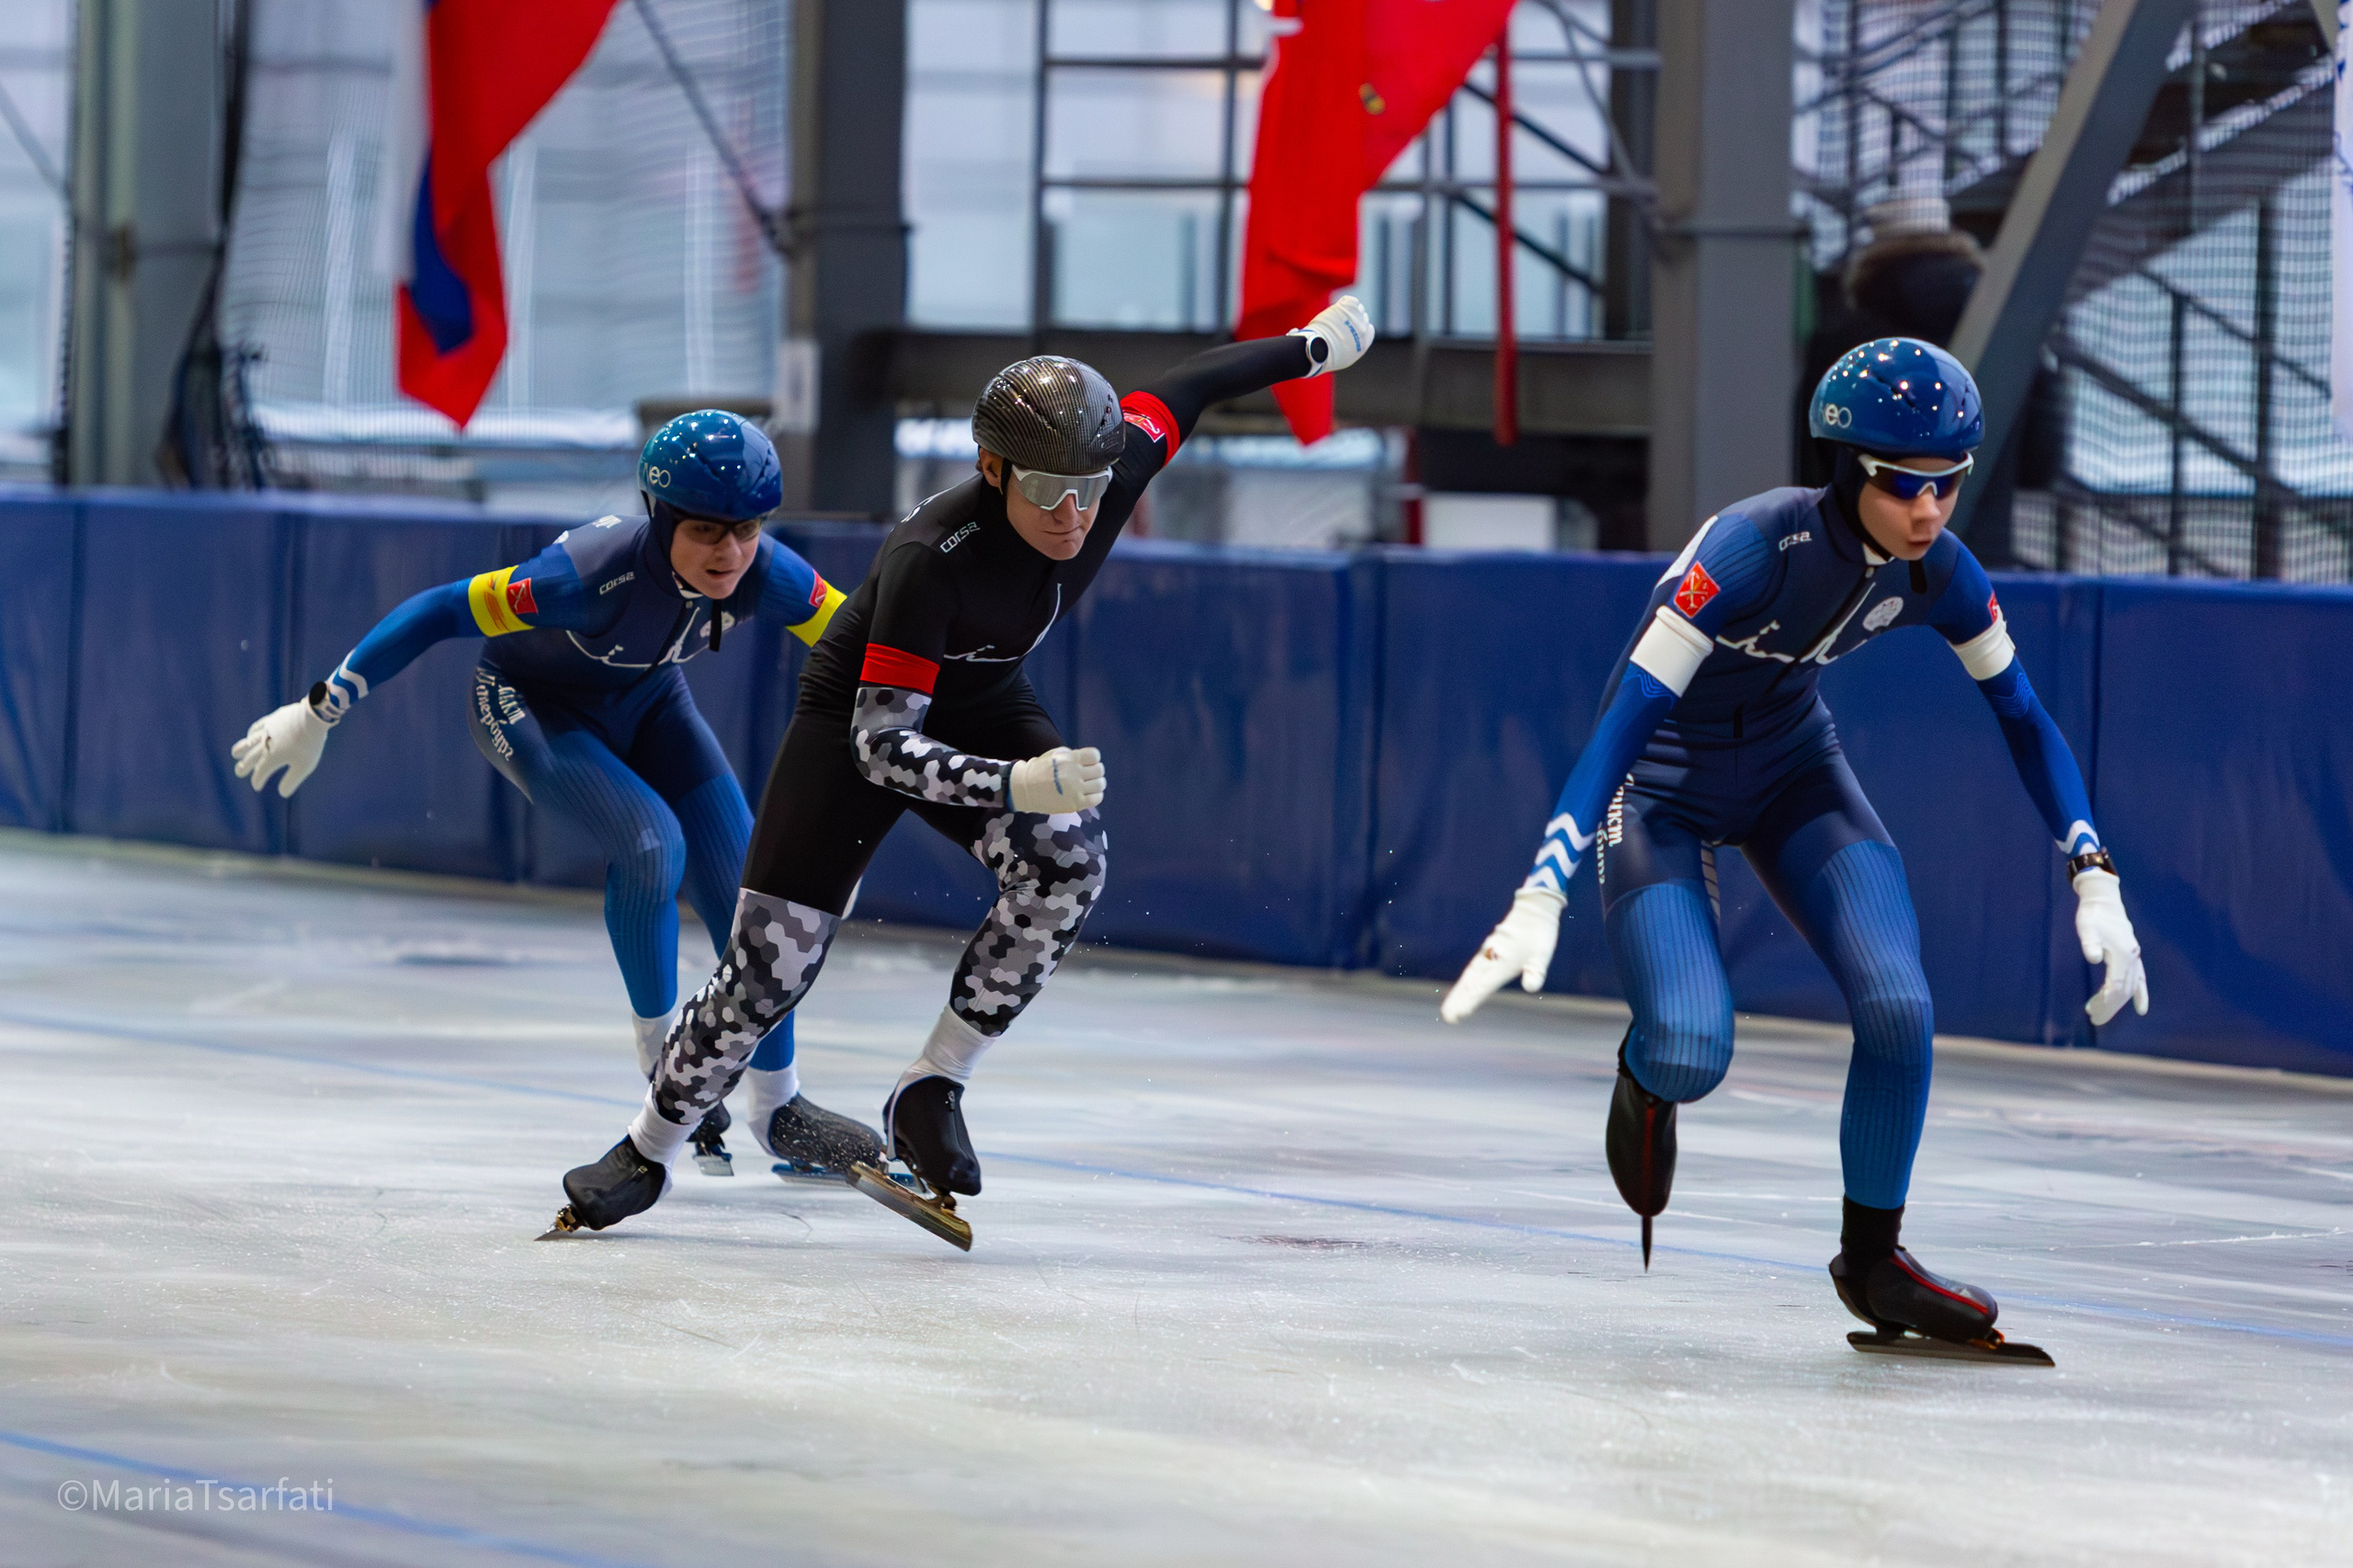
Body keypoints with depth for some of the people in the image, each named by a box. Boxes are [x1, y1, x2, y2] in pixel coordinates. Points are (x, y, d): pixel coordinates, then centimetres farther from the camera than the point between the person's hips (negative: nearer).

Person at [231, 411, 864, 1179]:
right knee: (650, 843, -27)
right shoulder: (598, 571, -40)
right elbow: (443, 612, -35)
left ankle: (778, 1107, 12)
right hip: (532, 705, -5)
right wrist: (318, 712, -32)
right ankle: (661, 1058, -6)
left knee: (744, 888, -4)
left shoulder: (763, 574, -27)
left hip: (647, 701, 5)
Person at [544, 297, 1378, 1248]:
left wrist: (1313, 345, 13)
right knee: (773, 959, -9)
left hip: (982, 708, 5)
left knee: (1068, 857, -26)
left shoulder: (1112, 473, -23)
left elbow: (1181, 393, 0)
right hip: (858, 713, -5)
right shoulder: (931, 558, -39)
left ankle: (928, 1096, -13)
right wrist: (1018, 784, -53)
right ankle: (647, 1152, 15)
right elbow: (882, 745, -39)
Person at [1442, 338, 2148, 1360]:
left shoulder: (1936, 574, -16)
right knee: (1693, 1053, -23)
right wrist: (1541, 900, -44)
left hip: (1794, 775, 5)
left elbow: (2024, 721, -1)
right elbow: (1626, 718, -37)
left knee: (1898, 1007, -17)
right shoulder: (1753, 548, -34)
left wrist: (2095, 885, -9)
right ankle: (1646, 1079, 17)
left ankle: (1872, 1258, 5)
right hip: (1659, 788, -5)